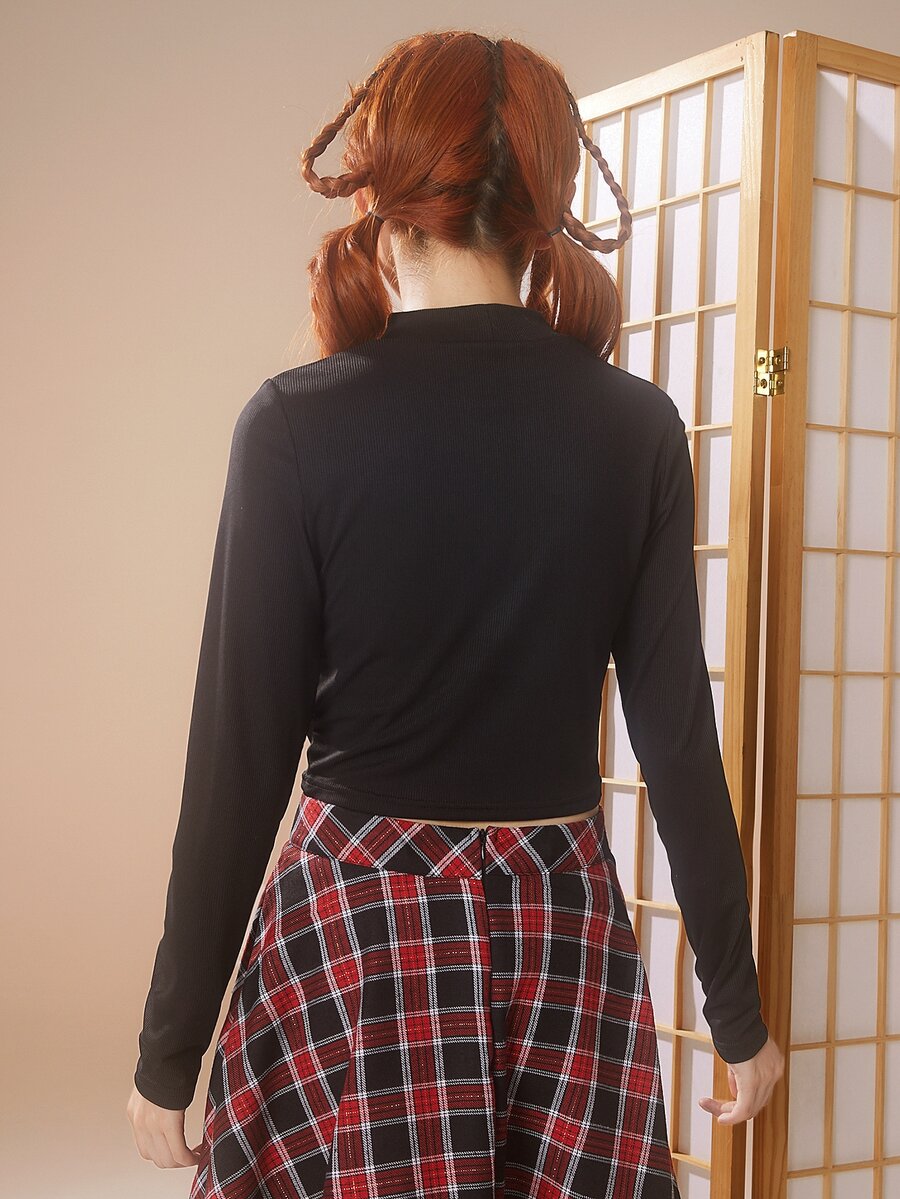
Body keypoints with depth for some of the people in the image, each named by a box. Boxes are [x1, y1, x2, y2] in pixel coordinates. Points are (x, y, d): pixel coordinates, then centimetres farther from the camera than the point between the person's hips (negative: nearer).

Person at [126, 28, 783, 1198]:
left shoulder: (299, 423, -10)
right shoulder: (637, 428, -2)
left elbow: (240, 760, -9)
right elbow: (680, 738, 0)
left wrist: (170, 1051, 1)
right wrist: (737, 1013, 10)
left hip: (360, 921, -3)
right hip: (565, 919, 3)